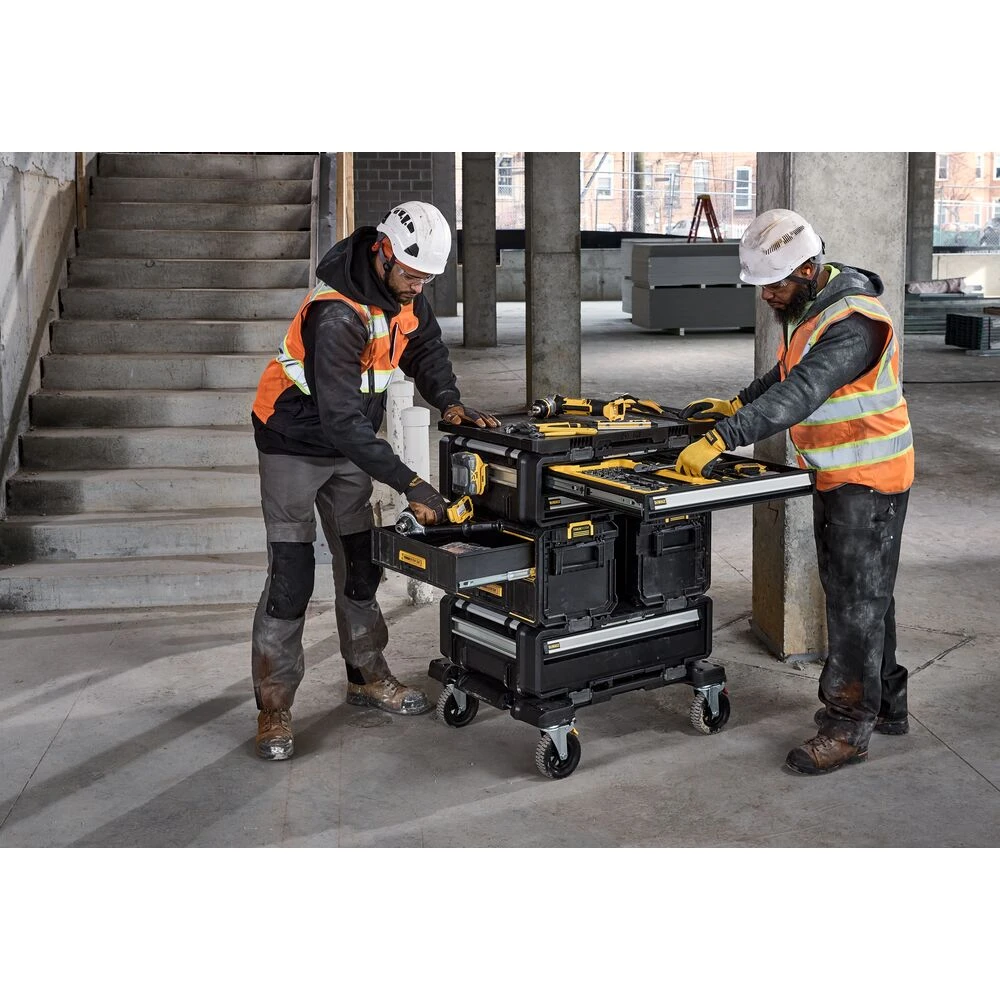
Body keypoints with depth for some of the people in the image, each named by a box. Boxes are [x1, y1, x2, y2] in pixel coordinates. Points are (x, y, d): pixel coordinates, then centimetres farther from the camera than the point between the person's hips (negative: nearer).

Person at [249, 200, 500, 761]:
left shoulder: (404, 291, -8)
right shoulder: (337, 316, -34)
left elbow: (425, 349, 7)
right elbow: (342, 420, -37)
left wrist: (449, 400, -14)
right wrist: (410, 486, -40)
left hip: (350, 442, 8)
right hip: (296, 445, -7)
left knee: (361, 566, 13)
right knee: (291, 579, -8)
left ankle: (368, 677, 28)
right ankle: (274, 709, 1)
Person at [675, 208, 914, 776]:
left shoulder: (853, 323, -26)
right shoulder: (813, 308, 7)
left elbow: (801, 394, -35)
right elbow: (789, 374, 22)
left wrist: (723, 439, -40)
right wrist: (737, 404, 9)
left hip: (869, 482, -10)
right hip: (836, 476, 10)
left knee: (857, 599, -4)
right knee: (858, 592, 17)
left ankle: (850, 728, 4)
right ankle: (885, 703, 31)